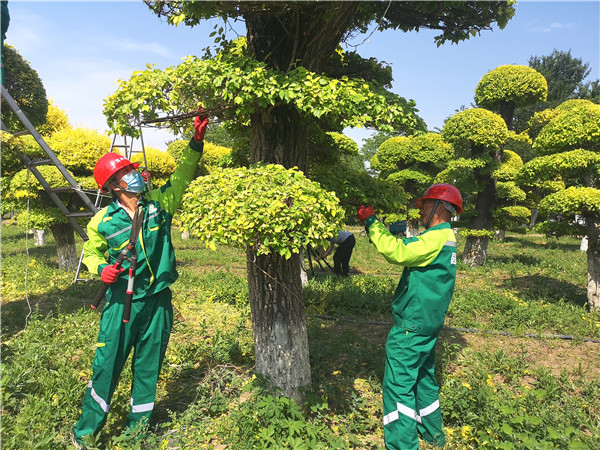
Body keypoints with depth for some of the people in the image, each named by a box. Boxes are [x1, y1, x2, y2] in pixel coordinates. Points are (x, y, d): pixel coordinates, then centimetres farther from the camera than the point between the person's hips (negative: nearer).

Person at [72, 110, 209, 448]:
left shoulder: (159, 204, 1)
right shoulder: (103, 221, -2)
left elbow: (182, 176, 0)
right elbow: (91, 253, 13)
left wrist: (196, 142, -12)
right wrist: (101, 268, -9)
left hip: (158, 301, 2)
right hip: (122, 302, -2)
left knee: (149, 367, 12)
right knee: (107, 364, 4)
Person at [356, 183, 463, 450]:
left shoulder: (437, 239, -21)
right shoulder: (446, 238, 13)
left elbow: (398, 252, -34)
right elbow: (404, 253, 14)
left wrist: (372, 222, -26)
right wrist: (374, 228, 6)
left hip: (412, 326, -11)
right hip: (428, 324, 11)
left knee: (398, 384, -2)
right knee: (423, 377, 23)